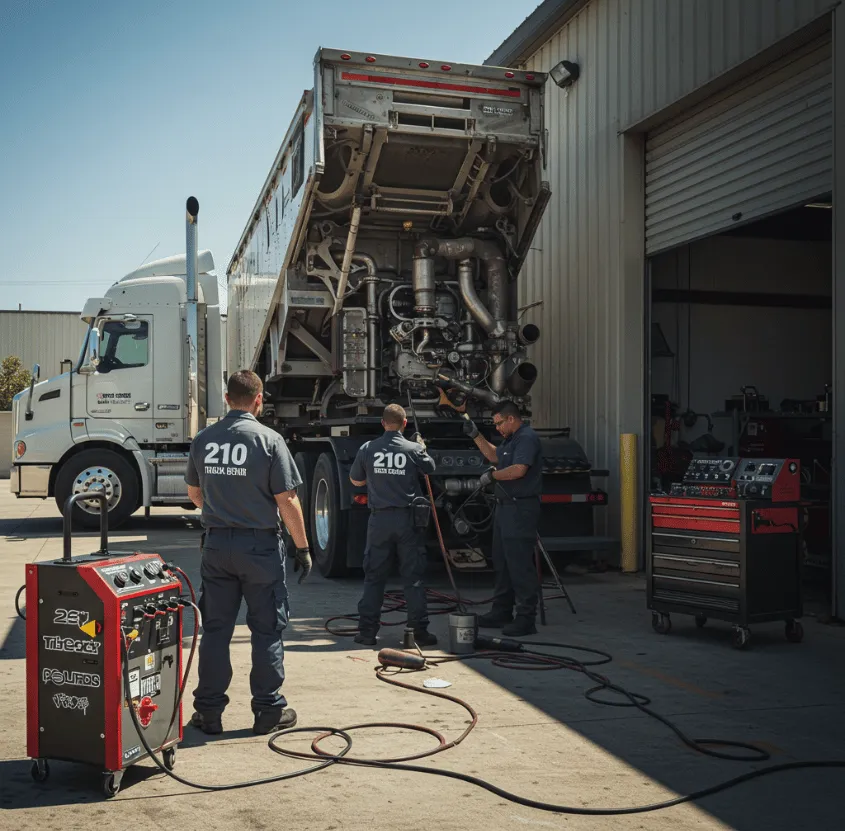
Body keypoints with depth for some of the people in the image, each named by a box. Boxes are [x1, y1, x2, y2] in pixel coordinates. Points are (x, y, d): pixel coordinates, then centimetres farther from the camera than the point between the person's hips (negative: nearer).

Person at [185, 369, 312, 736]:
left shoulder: (202, 440, 3)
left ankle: (208, 709, 17)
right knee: (267, 630, 7)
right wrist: (303, 548, -3)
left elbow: (195, 494, 15)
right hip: (260, 544, -4)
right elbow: (287, 502, -12)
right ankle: (269, 709, 14)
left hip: (216, 544, 4)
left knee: (215, 629, 11)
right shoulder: (268, 440, -12)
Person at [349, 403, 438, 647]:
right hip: (406, 518, -1)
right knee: (413, 577, 5)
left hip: (379, 519, 1)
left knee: (374, 577, 9)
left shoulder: (367, 449, -2)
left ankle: (367, 631, 11)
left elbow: (355, 481, 11)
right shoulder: (413, 449, -6)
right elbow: (430, 469, 14)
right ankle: (420, 631, 7)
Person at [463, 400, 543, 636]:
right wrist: (475, 435, 23)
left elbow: (519, 469, -27)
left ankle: (526, 618, -4)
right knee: (502, 562, 16)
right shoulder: (512, 439, 18)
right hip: (506, 508, 11)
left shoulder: (527, 438, -16)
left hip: (521, 508, -11)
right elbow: (494, 456, 33)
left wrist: (492, 476, -12)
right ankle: (502, 612, 26)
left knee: (520, 564, -9)